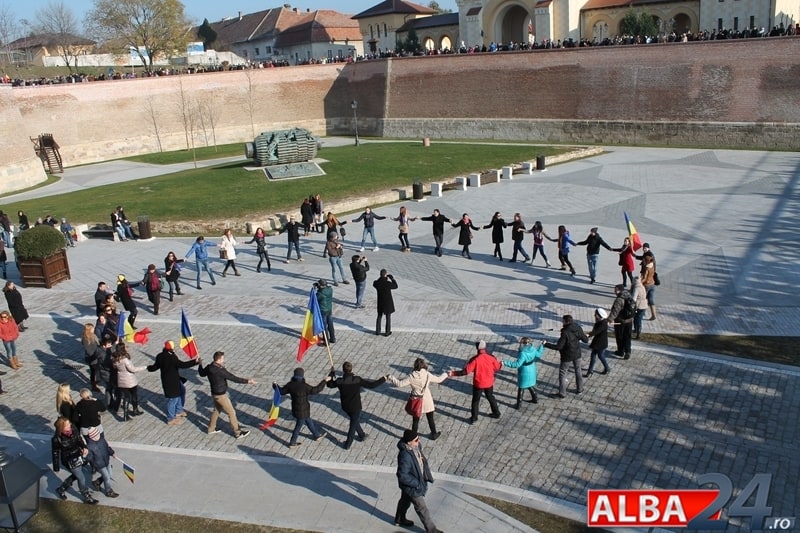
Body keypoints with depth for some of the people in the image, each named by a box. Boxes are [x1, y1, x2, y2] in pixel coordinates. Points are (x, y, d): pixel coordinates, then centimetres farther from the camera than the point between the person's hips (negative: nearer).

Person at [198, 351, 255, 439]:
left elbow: (202, 373, 15)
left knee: (217, 410, 28)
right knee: (231, 412, 3)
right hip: (221, 395, -8)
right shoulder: (220, 371, -31)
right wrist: (247, 381, -23)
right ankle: (237, 433, 13)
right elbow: (233, 378, -28)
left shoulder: (209, 367, -6)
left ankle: (211, 429, 42)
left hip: (215, 393, 9)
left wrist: (200, 364, 30)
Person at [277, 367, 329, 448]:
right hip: (302, 411, -8)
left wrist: (275, 386, 18)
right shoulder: (303, 386, -30)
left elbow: (282, 391, 1)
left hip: (295, 409, 8)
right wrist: (324, 381, -23)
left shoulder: (290, 384, -9)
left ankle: (316, 435, 43)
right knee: (298, 426, 12)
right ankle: (292, 443, 26)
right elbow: (315, 390, -29)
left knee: (309, 421, 25)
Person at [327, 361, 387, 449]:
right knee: (353, 425, 16)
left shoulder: (339, 381, -19)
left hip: (345, 407, 4)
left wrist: (332, 373, 13)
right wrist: (383, 379, -10)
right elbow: (371, 384, -21)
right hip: (355, 407, -3)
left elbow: (330, 384, 2)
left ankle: (362, 435, 48)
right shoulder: (357, 380, -26)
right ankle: (348, 444, 26)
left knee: (355, 421, 29)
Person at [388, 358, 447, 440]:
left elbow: (399, 383, -17)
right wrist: (445, 374, 15)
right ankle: (434, 434, 40)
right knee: (430, 418, 22)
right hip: (426, 401, 1)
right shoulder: (427, 375, -18)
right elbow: (438, 379, -4)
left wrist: (390, 377, -4)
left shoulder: (411, 377, -20)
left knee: (415, 420, 15)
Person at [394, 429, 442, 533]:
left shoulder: (416, 446, -14)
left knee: (405, 500, 30)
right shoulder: (405, 456, -40)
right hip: (411, 486, -8)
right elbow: (402, 476, -33)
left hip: (418, 479, 8)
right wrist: (417, 483, -23)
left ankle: (399, 519, 55)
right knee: (422, 508, 11)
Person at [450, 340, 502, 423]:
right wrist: (501, 365, 26)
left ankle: (474, 418, 24)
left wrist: (453, 373, -17)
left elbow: (466, 371, -24)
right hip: (489, 383, 3)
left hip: (478, 384, -3)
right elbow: (497, 367, 2)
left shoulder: (475, 359, -23)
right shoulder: (491, 357, -14)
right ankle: (496, 413, 39)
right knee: (491, 398, 26)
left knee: (475, 400, 15)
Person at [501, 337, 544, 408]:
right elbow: (538, 354, 11)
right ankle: (535, 399, 45)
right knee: (530, 385, 29)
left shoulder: (523, 354, -32)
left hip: (524, 374, -7)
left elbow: (517, 364, -31)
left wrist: (506, 363, -30)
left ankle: (518, 404, 20)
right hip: (532, 372, 7)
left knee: (521, 388, 9)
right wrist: (542, 345, 25)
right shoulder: (533, 350, -9)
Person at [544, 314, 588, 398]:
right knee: (578, 371, 25)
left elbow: (558, 347, -28)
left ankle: (562, 393, 16)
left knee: (562, 373, 9)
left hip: (567, 356, -6)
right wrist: (585, 336, 23)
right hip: (577, 354, 6)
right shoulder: (578, 328, -11)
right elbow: (586, 340, 0)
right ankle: (579, 389, 37)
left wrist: (546, 344, -21)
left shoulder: (565, 333, -30)